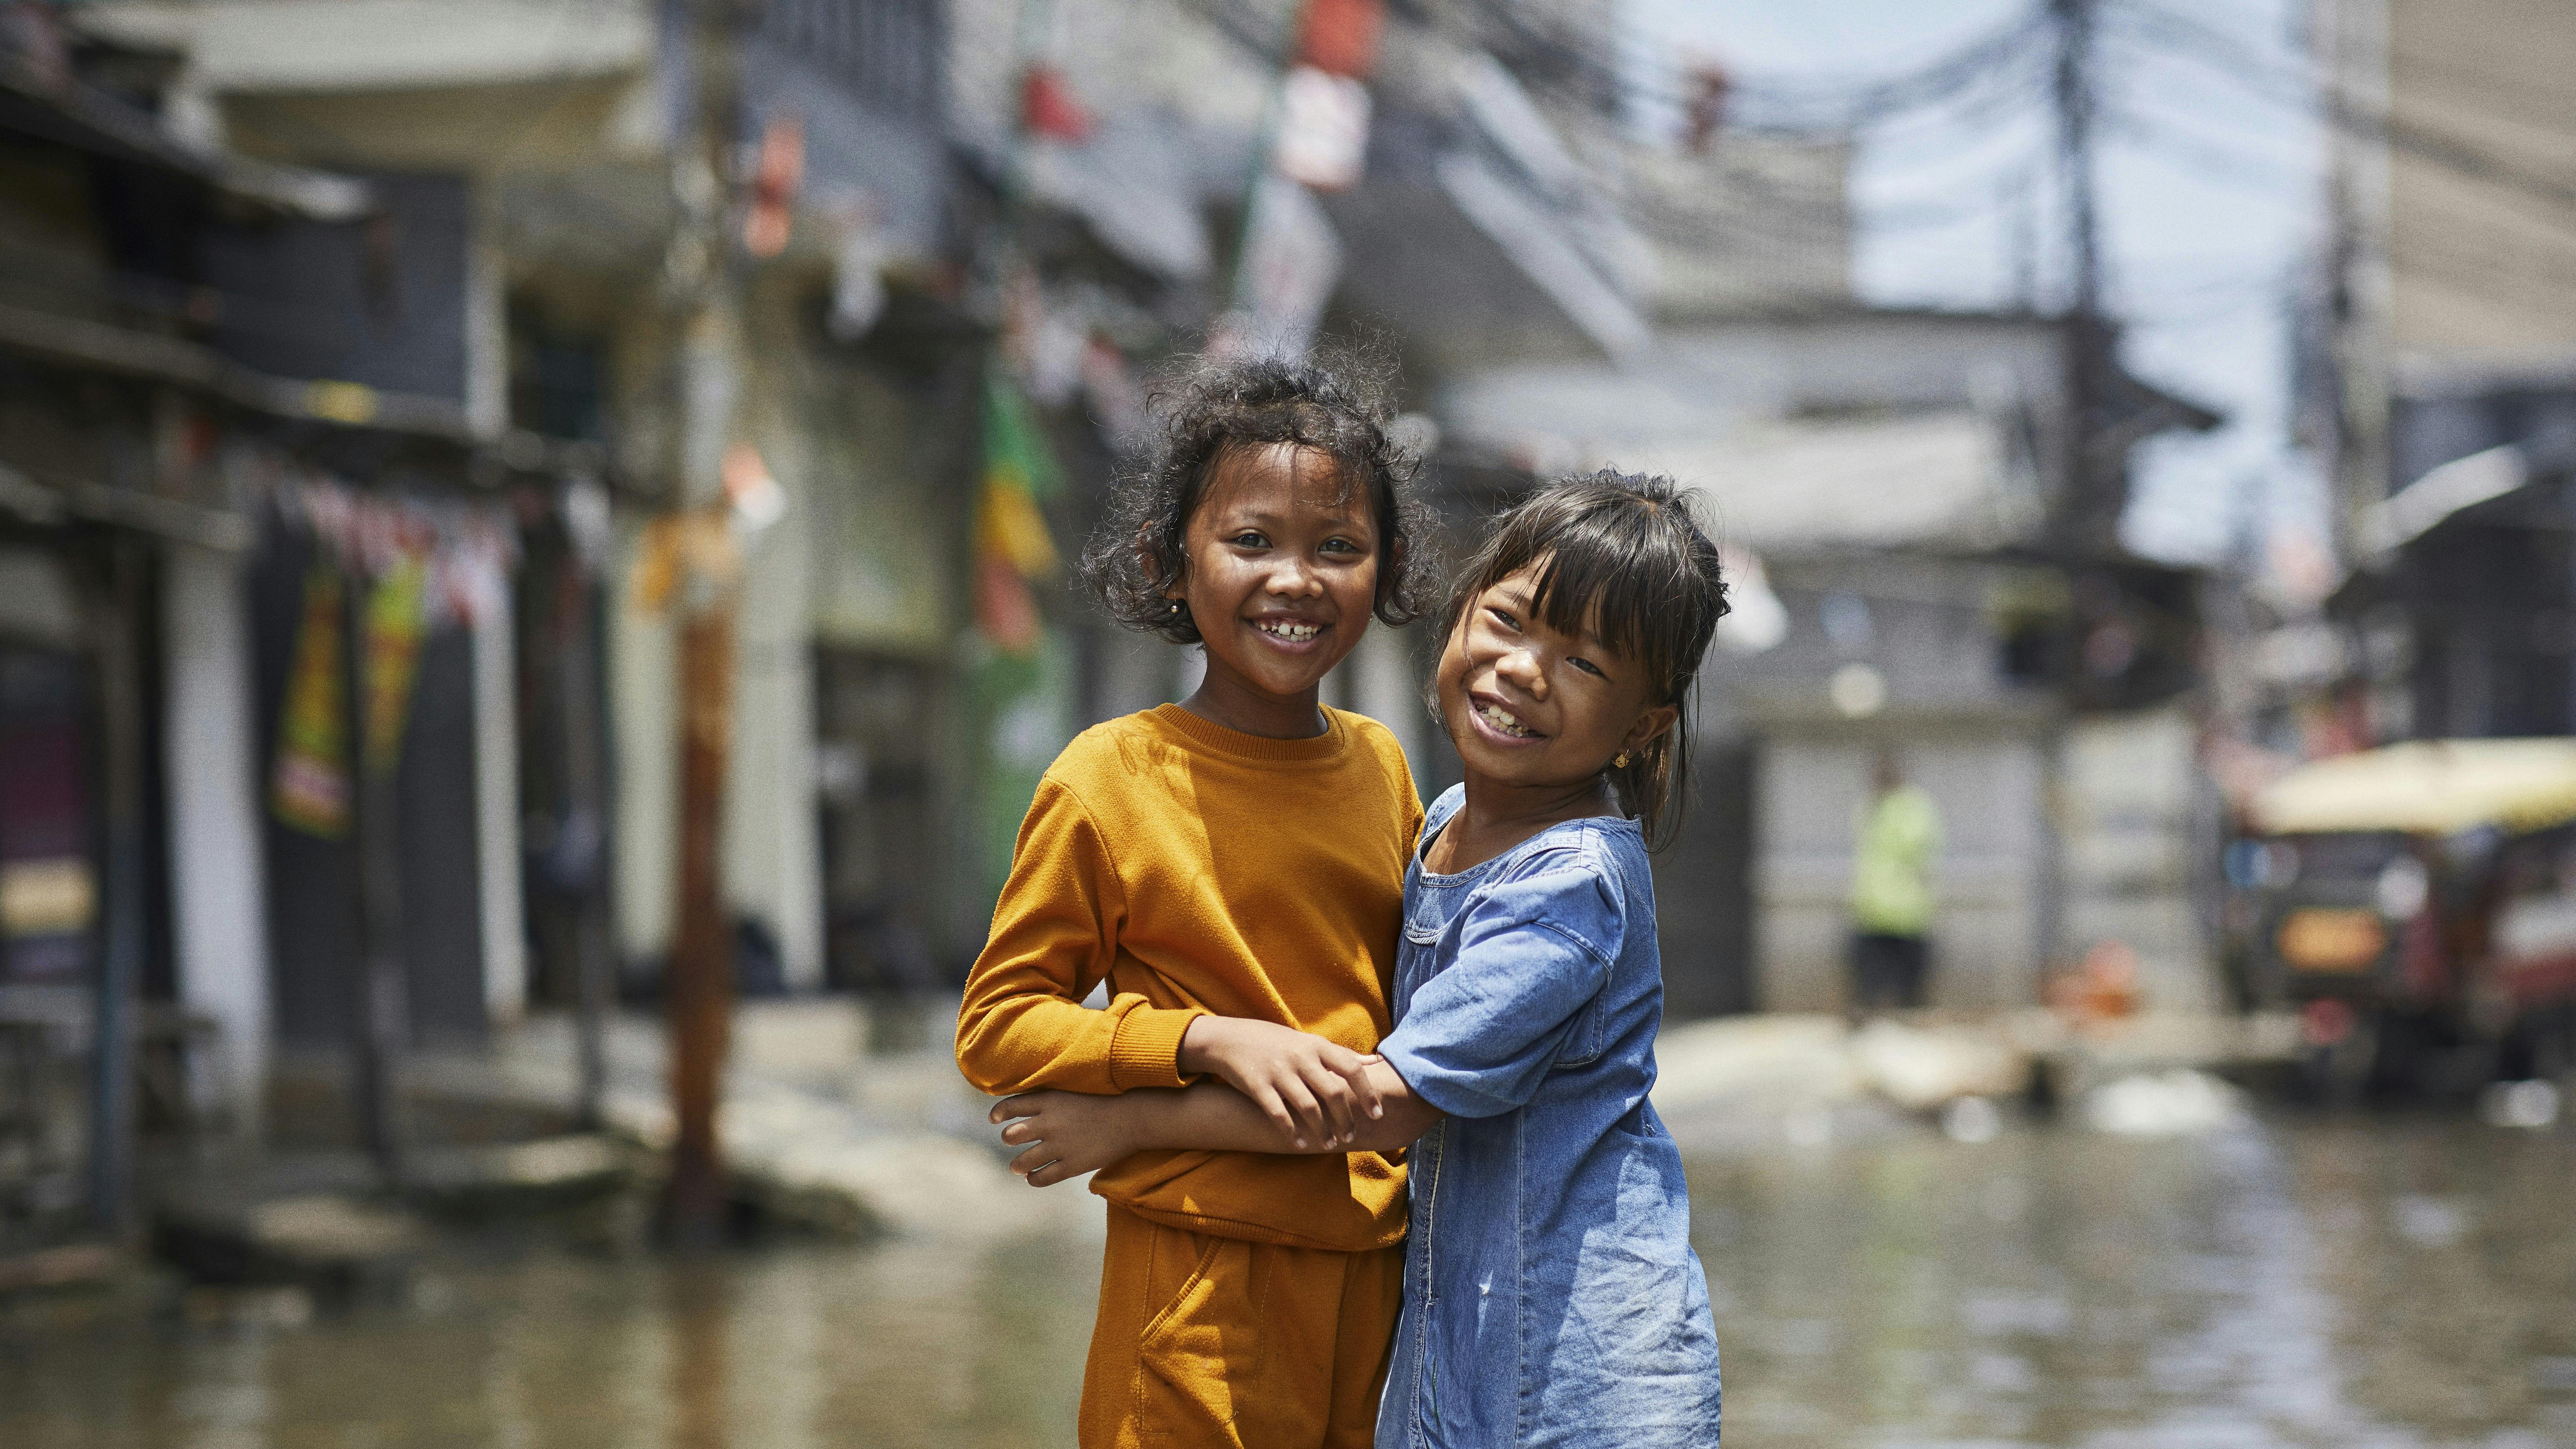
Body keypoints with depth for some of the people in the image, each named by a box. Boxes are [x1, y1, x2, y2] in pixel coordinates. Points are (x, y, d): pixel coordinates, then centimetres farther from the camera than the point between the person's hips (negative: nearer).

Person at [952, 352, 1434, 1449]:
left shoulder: (1380, 766, 8)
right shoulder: (1110, 778, -8)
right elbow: (994, 1026, -9)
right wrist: (1210, 1041, -19)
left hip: (1381, 1269, 5)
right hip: (1202, 1279, -5)